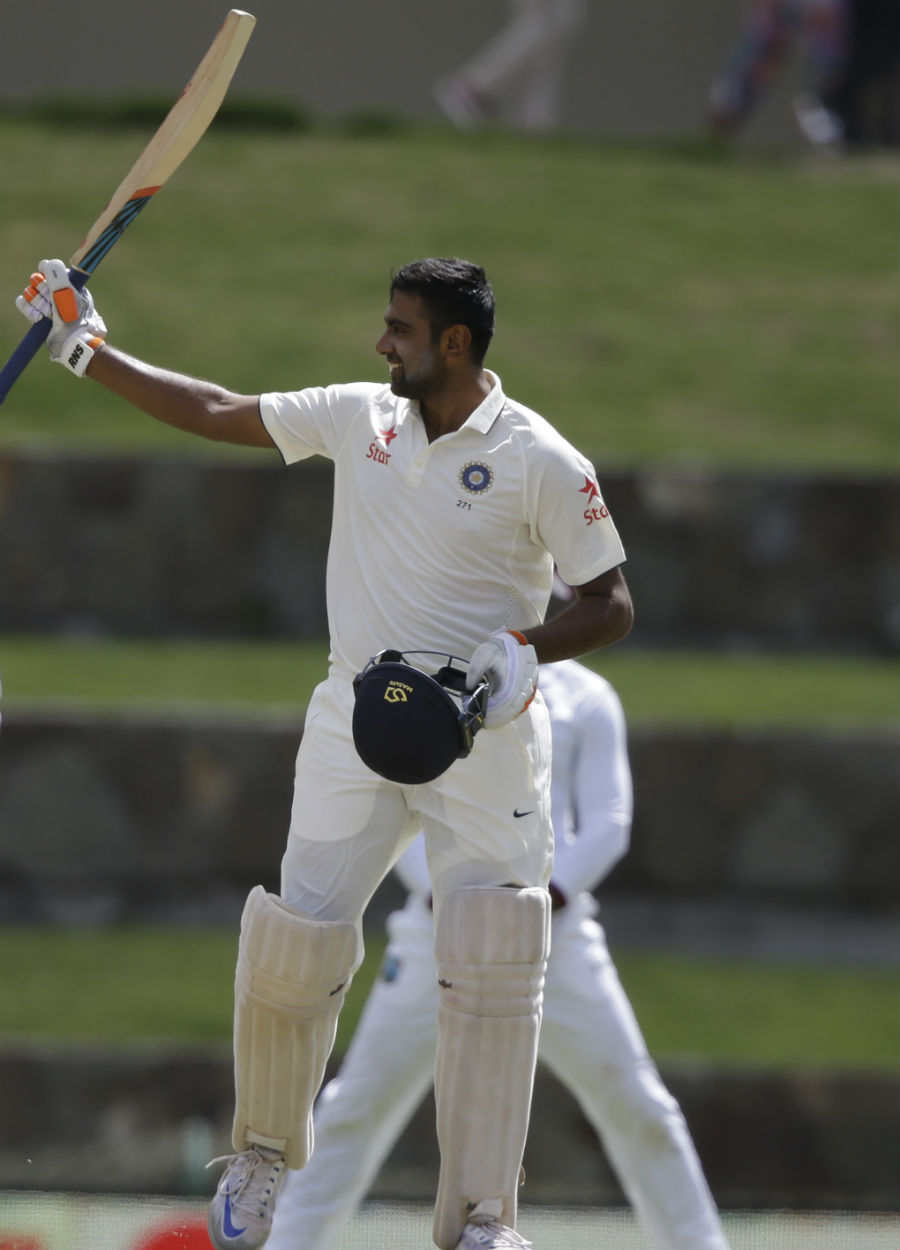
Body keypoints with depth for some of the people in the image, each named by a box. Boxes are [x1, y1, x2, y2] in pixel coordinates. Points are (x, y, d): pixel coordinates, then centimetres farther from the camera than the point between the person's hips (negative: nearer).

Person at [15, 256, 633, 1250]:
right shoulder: (358, 417, 4)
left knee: (490, 964, -12)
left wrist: (525, 648, -23)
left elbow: (611, 606, -5)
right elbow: (216, 413, 13)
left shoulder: (540, 461, -9)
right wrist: (86, 350, 13)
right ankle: (261, 1158, 20)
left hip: (485, 732, -3)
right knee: (293, 944, -5)